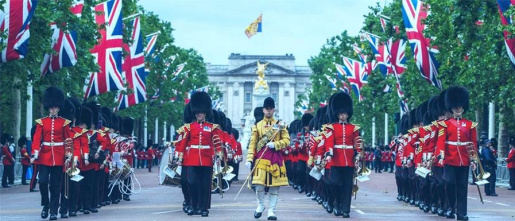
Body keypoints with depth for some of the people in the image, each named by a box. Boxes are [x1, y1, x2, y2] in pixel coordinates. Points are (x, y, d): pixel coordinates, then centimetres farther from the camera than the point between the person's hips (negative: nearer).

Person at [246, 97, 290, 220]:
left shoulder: (280, 125, 9)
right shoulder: (257, 126, 8)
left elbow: (286, 140, 3)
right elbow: (252, 144, 3)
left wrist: (275, 144, -14)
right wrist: (249, 159, -6)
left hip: (275, 158, 1)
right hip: (261, 158, -1)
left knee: (275, 185, -1)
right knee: (259, 184, -8)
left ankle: (271, 210, 4)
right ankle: (260, 205, 16)